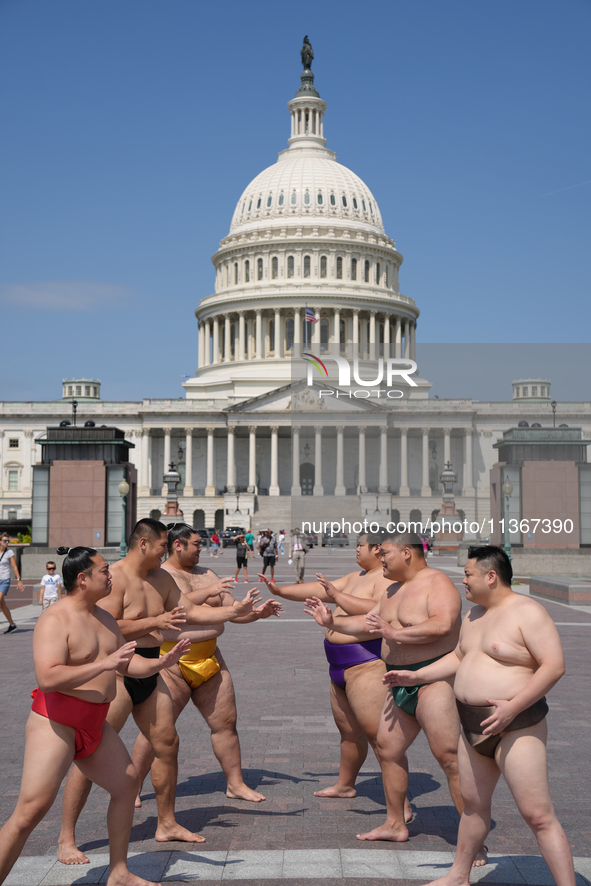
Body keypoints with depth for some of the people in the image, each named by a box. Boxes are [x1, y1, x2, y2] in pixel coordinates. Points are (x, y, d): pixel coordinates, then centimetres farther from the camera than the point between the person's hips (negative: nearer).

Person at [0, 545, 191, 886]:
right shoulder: (55, 619, -17)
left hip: (94, 724, 9)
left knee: (127, 782, 17)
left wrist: (161, 663, 0)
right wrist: (104, 664, -30)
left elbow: (129, 665, 19)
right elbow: (48, 678, -30)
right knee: (31, 810, -14)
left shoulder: (104, 617, 11)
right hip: (56, 723, -9)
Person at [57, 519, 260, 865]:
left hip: (150, 672, 9)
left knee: (168, 743, 13)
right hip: (118, 673, -9)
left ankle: (167, 824, 28)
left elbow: (191, 611, 16)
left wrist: (236, 610, 9)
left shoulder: (162, 578, 11)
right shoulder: (114, 577, -15)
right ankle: (66, 840, -1)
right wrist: (155, 622, -24)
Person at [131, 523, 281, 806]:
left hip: (209, 660, 6)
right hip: (172, 662, -6)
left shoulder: (206, 574, 16)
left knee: (225, 722, 8)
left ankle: (235, 784, 20)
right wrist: (206, 592, -25)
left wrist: (257, 613, -1)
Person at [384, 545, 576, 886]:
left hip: (516, 727, -9)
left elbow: (554, 665, -22)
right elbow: (458, 657, 27)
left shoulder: (527, 613, -15)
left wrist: (513, 707, -27)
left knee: (539, 816, -10)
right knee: (474, 804, 21)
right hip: (474, 726, 9)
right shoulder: (475, 614, 13)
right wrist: (415, 676, 21)